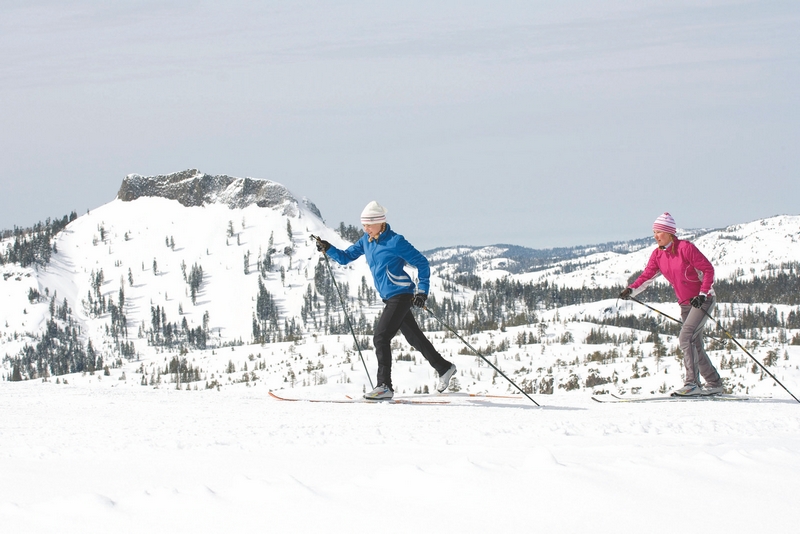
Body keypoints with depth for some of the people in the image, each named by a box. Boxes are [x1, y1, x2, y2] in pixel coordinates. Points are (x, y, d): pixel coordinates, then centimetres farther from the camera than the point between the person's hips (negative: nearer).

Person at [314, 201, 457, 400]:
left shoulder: (395, 241, -15)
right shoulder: (366, 241, 7)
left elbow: (422, 263, -10)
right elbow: (346, 257, 14)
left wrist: (422, 291, -15)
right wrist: (328, 249, -4)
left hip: (401, 295, -8)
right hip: (389, 298, 8)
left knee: (381, 337, -16)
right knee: (415, 338, 17)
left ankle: (385, 386, -16)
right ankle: (444, 368, 33)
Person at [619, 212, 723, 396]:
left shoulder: (685, 248, -17)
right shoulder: (658, 255, 3)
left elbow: (708, 269, -15)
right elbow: (647, 275, -5)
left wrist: (703, 294, -22)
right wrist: (632, 290, -22)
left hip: (702, 300, -8)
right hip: (685, 304, 8)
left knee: (685, 337, -20)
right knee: (695, 346, 10)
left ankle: (691, 383, -22)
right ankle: (714, 383, 21)